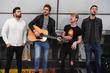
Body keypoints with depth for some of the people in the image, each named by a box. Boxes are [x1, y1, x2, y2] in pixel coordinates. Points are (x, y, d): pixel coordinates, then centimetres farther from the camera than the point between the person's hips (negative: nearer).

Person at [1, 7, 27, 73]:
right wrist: (7, 42, -8)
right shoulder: (8, 21, -6)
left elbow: (25, 33, 12)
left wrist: (24, 42, 7)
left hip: (20, 45, 3)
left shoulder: (23, 22, 4)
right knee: (9, 60, 5)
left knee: (19, 60, 13)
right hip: (11, 45, -3)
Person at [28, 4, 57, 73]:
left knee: (45, 59, 9)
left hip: (46, 42, 3)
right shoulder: (39, 17, 0)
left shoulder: (52, 21, 6)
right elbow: (30, 24, -4)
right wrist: (34, 31, -19)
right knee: (37, 57, -14)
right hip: (37, 41, -2)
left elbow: (53, 32, 6)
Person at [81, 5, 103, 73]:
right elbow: (83, 32, 8)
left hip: (97, 44, 1)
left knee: (98, 62, 3)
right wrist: (85, 41, 6)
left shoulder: (99, 20, 4)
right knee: (88, 62, 5)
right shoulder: (85, 21, 2)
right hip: (88, 44, 0)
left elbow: (100, 31, 10)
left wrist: (98, 40, 8)